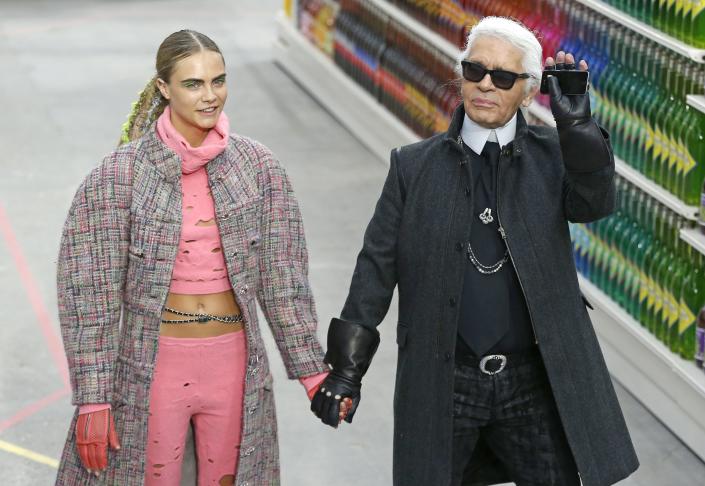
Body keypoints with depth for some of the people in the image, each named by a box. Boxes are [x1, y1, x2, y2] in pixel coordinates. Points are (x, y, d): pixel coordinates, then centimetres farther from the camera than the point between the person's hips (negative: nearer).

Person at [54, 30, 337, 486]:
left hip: (233, 362, 2)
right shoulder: (119, 174, -10)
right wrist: (93, 400, -11)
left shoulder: (259, 166, -2)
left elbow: (283, 276, 4)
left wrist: (312, 371, 4)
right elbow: (88, 291, -9)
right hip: (151, 366, -2)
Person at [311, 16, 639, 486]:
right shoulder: (415, 165, 1)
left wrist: (578, 125, -31)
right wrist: (347, 366, -3)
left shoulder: (552, 153, 2)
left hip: (534, 381, 0)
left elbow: (596, 203, -16)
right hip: (442, 383, 0)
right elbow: (377, 265, 0)